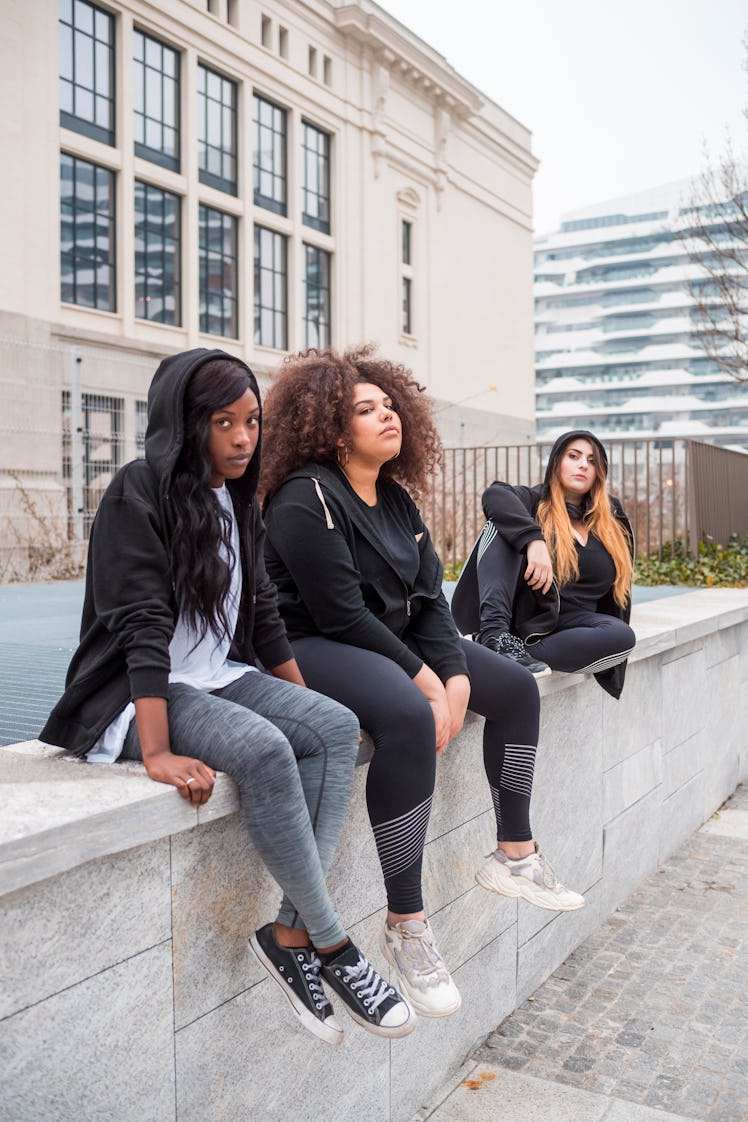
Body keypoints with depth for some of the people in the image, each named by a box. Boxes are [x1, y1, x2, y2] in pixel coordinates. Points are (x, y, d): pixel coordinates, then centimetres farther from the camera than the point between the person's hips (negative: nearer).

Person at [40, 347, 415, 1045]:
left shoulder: (239, 503, 12)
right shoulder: (139, 493, -13)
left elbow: (263, 618, 15)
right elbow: (143, 625, -23)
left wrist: (306, 708, 11)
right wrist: (157, 753, -30)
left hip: (218, 679, 8)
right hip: (138, 696, -8)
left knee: (336, 728, -15)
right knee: (263, 750, -32)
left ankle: (291, 935, -17)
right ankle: (331, 945, -17)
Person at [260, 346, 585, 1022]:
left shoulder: (396, 499, 10)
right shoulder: (307, 498, -15)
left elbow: (429, 597, 5)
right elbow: (340, 615, -22)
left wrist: (457, 676, -10)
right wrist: (425, 682, -20)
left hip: (393, 638, 10)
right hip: (313, 647, -9)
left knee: (517, 688, 7)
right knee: (408, 718, -38)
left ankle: (515, 857, 18)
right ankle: (406, 925, -26)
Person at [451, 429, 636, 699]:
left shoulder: (613, 526, 17)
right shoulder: (534, 502, 5)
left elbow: (619, 592, 15)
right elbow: (495, 495, -20)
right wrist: (534, 540, -36)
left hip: (560, 626, 3)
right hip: (514, 614, -3)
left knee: (624, 637, -26)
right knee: (503, 525, -22)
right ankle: (495, 636, -39)